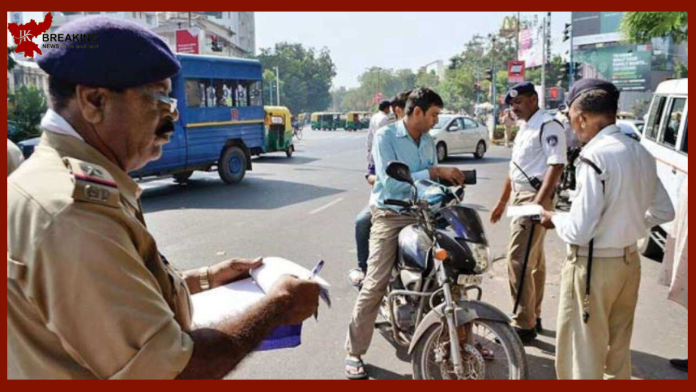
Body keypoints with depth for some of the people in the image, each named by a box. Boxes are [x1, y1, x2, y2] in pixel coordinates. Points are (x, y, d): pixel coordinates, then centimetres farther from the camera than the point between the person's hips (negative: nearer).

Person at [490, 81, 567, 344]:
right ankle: (534, 317, 26)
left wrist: (538, 203, -27)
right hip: (519, 197, 10)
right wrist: (503, 201, 25)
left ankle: (524, 325, -4)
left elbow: (556, 166, -20)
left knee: (519, 261, -12)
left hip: (534, 198, -10)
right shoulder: (524, 128, 18)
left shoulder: (548, 127, -12)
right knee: (533, 261, 15)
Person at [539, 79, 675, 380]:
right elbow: (664, 212, 14)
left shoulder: (595, 156, -22)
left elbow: (579, 231, -21)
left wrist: (554, 219, -3)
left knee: (582, 355, 6)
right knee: (618, 349, 23)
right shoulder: (641, 153, 3)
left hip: (593, 266, -8)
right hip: (629, 261, 8)